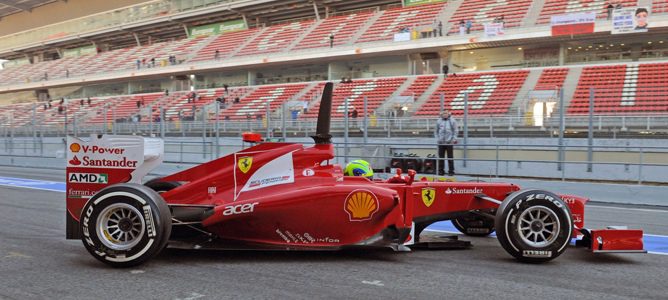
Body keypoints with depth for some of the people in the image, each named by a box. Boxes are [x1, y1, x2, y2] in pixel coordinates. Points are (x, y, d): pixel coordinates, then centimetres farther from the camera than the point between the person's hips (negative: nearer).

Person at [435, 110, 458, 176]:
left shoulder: (452, 121, 2)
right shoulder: (439, 121, 9)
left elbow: (455, 131, 2)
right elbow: (436, 131, 14)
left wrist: (454, 139, -5)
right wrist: (437, 139, 5)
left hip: (449, 142, -2)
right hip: (441, 143, 2)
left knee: (450, 157, 0)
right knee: (441, 157, 5)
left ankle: (451, 171, 7)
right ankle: (441, 170, 13)